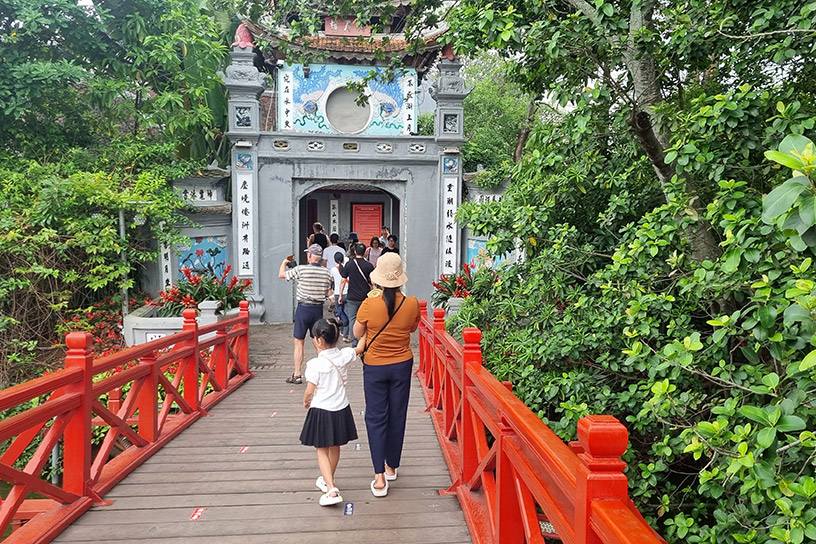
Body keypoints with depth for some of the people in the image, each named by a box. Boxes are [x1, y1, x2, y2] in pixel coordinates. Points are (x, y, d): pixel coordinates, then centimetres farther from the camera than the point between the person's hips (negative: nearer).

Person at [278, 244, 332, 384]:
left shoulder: (301, 269, -12)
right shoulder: (326, 273, -1)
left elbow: (281, 275, 1)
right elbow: (329, 293, 5)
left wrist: (285, 261, 18)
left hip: (303, 308, -4)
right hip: (318, 309, 4)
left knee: (299, 342, 5)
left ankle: (297, 375, 8)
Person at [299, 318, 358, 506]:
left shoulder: (315, 364, -21)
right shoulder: (344, 356, -8)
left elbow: (309, 391, -14)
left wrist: (306, 402, 5)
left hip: (321, 411, -5)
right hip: (341, 409, 6)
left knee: (322, 451, 6)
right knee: (335, 448, 21)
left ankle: (331, 489, -6)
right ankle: (327, 480, 41)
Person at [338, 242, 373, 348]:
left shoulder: (349, 264, -3)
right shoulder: (368, 265, -5)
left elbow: (343, 281, -2)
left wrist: (340, 295, 5)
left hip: (352, 297, 0)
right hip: (366, 296, 1)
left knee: (352, 319, 7)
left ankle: (354, 343, 6)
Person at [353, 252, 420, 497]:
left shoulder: (369, 305, -20)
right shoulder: (412, 304, -14)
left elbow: (357, 333, -2)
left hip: (375, 367, -2)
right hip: (402, 366, 2)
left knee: (375, 418, 8)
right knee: (397, 416, 15)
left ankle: (379, 477, 3)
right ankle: (392, 466, 32)